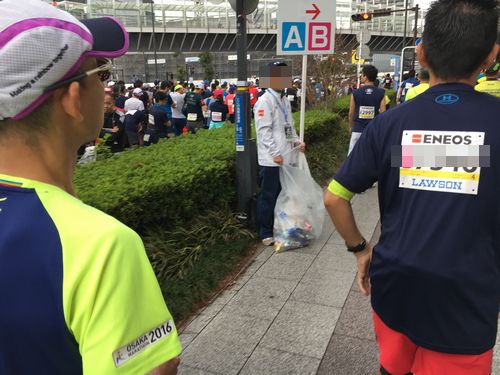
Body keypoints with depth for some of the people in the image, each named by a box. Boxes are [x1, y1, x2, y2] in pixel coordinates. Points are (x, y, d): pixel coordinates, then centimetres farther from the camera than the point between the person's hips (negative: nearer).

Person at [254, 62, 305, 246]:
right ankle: (265, 233, 13)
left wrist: (296, 141, 7)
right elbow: (264, 130, -18)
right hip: (271, 159, -8)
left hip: (286, 157, 8)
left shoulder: (285, 101, 15)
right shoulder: (264, 101, -11)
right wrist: (275, 153, -21)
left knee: (282, 194, 16)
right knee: (268, 196, 1)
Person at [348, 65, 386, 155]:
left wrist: (350, 126, 19)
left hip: (358, 130, 0)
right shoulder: (381, 93, -5)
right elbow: (382, 113, -5)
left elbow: (351, 113, 3)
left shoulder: (355, 93, -5)